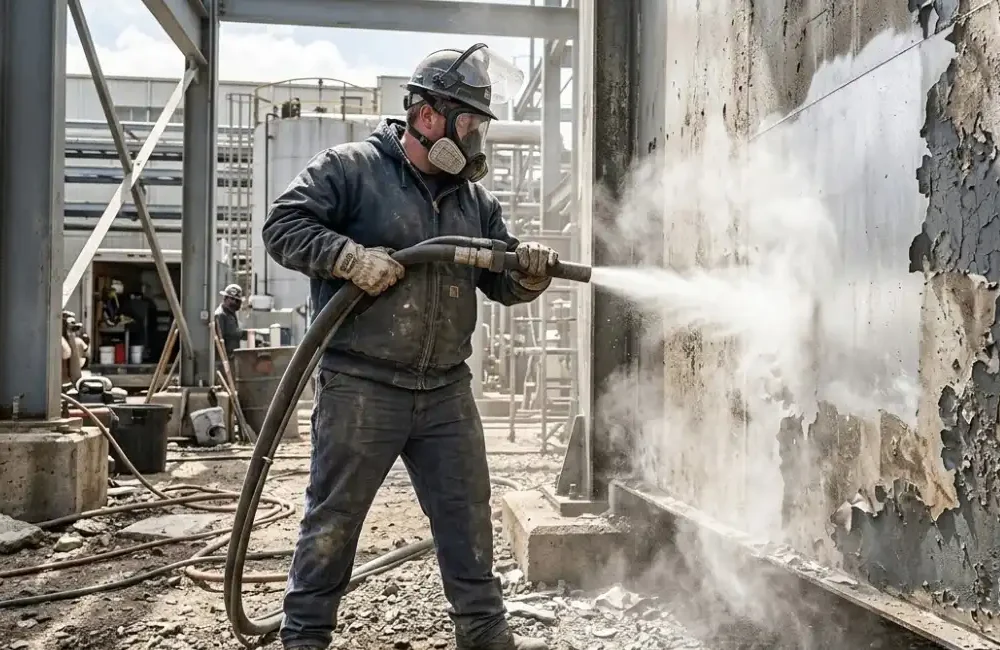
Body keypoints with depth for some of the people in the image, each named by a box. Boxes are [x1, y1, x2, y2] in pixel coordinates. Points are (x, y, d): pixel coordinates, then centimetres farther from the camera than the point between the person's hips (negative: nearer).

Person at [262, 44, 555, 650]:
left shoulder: (475, 198, 13)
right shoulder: (351, 168, -4)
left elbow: (501, 282, 14)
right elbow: (283, 225, -9)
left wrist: (531, 272, -8)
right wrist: (350, 256, -22)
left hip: (448, 392, 5)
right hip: (361, 388, -5)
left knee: (468, 514, 12)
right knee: (334, 517, 7)